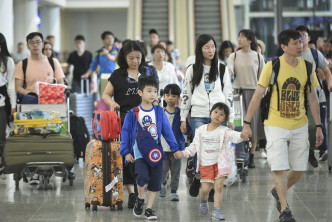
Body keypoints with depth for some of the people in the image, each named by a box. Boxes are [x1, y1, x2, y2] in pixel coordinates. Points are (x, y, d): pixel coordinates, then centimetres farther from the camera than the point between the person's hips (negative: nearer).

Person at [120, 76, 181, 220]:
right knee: (142, 177, -21)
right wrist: (126, 152, -2)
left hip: (156, 152, 3)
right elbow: (126, 132, 2)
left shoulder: (159, 112, 4)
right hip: (140, 152, -3)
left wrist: (175, 148, 5)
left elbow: (167, 131, 7)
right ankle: (140, 199, 8)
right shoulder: (133, 113, -2)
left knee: (155, 181, 4)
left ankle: (149, 209, 17)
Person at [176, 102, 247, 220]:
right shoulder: (201, 130, 4)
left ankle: (216, 210, -1)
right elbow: (194, 146, 12)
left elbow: (233, 135, -28)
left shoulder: (224, 131, -6)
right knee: (205, 188, -5)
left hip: (220, 163, -1)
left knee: (218, 186, -9)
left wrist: (242, 135, -50)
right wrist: (183, 153, 2)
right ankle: (203, 201, 29)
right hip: (205, 164, 1)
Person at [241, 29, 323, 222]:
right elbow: (257, 96, -5)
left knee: (299, 169, 8)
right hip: (276, 126, -4)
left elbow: (313, 99, 10)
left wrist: (318, 126, 8)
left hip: (300, 126, 4)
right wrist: (247, 124, -7)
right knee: (280, 168, -10)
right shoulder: (272, 66, -8)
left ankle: (278, 192, 35)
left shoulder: (307, 67, 3)